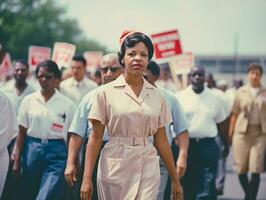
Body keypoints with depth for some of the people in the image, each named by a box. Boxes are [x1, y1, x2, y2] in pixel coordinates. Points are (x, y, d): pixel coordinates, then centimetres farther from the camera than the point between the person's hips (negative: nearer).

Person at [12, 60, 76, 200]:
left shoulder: (67, 104, 0)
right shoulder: (28, 100, 4)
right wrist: (17, 159, 3)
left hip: (56, 152, -2)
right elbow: (22, 132, 6)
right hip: (32, 150, 3)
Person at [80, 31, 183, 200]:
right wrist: (87, 178, -7)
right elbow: (95, 137, -1)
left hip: (147, 168, 1)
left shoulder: (156, 95, 7)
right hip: (116, 165, -1)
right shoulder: (107, 92, 0)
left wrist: (175, 180, 11)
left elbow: (161, 140, 11)